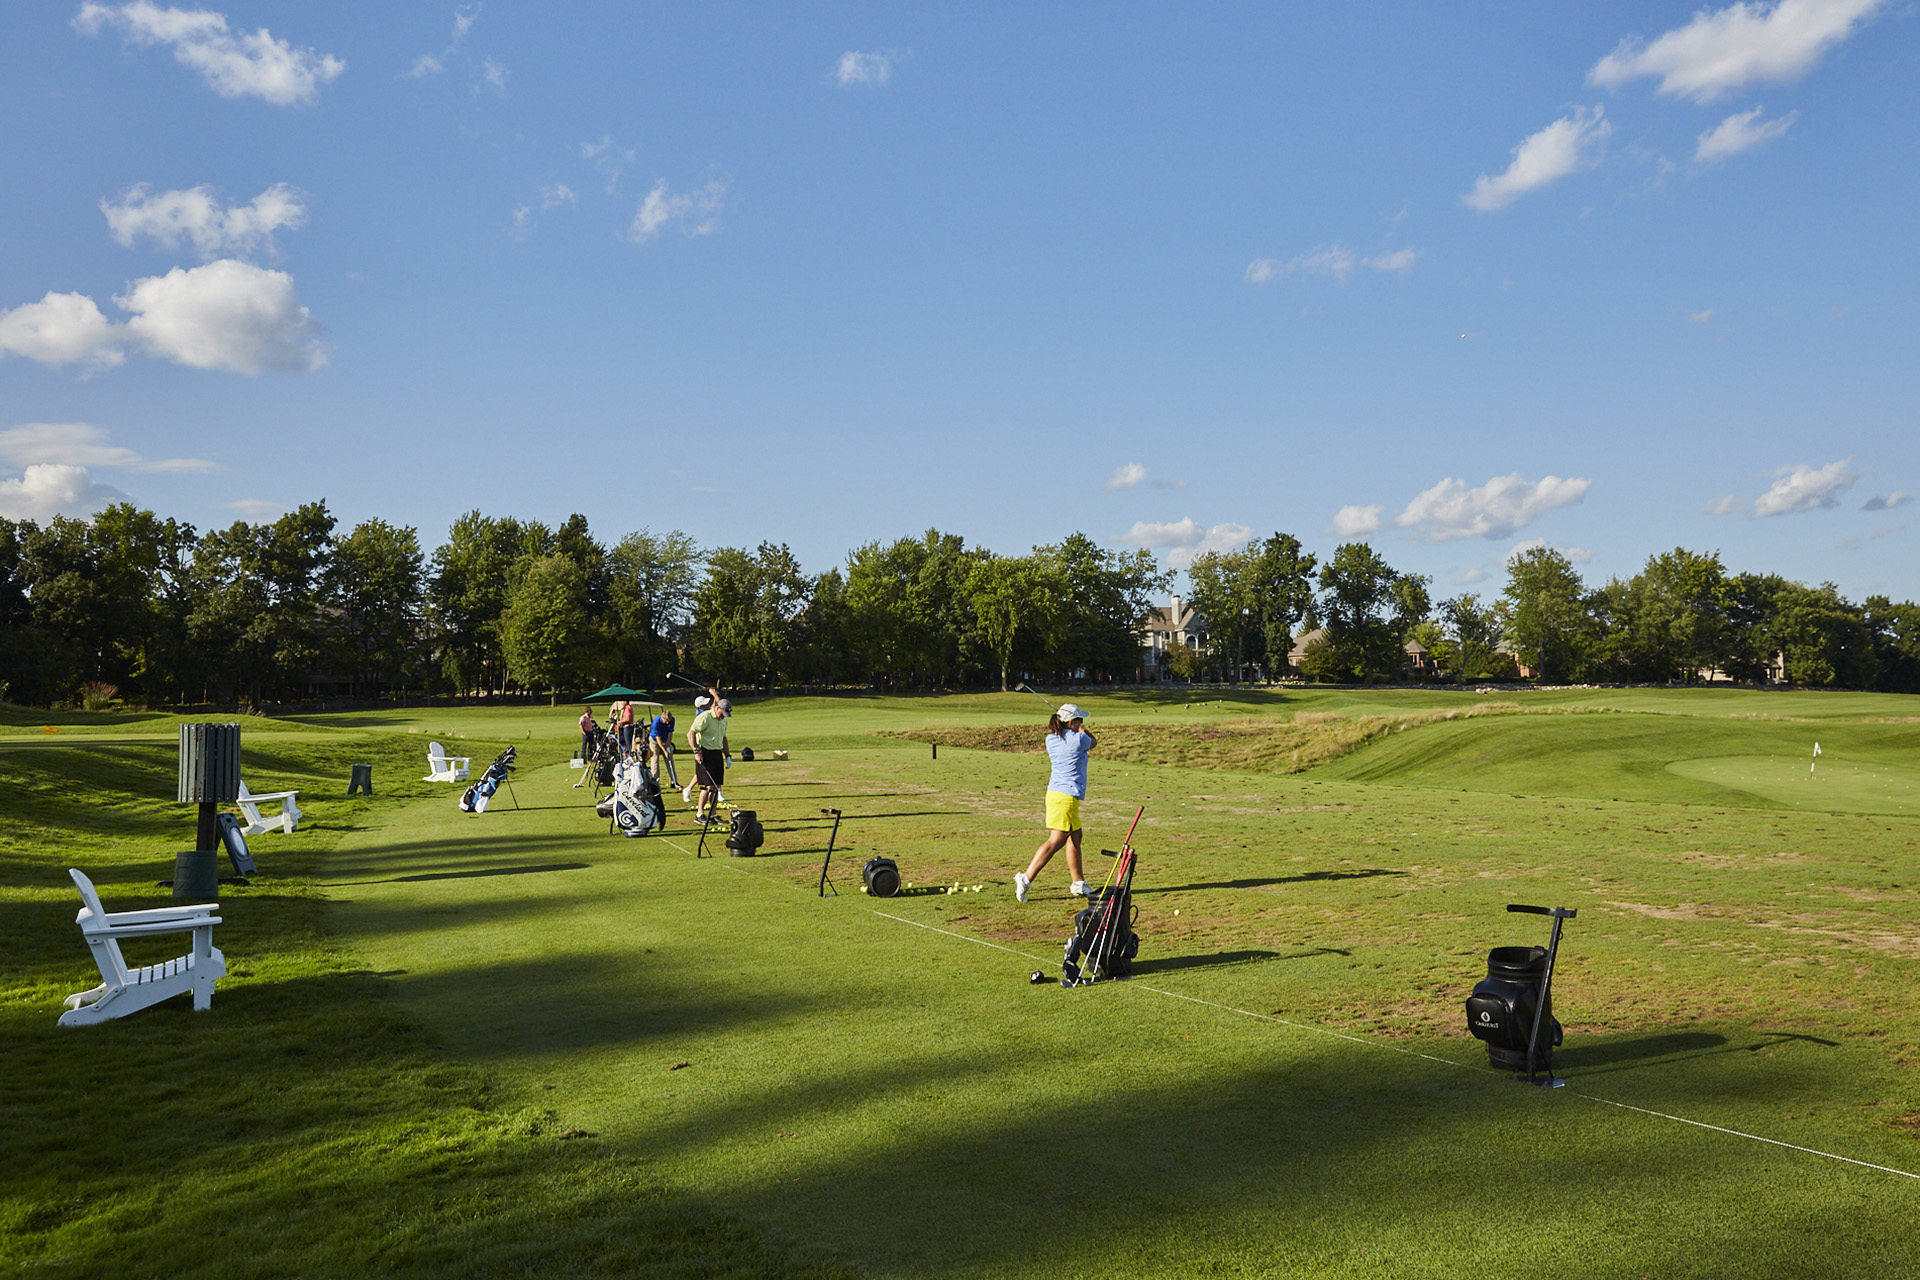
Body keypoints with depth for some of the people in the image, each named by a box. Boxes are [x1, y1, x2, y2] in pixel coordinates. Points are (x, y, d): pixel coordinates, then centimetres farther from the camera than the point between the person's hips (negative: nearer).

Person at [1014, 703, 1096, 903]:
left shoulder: (1051, 739, 9)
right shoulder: (1078, 739, -9)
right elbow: (1092, 742, 14)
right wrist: (1082, 730, 31)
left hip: (1055, 791, 9)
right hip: (1067, 794, -9)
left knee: (1075, 837, 16)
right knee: (1055, 841, -9)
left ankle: (1078, 884, 21)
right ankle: (1026, 878, -14)